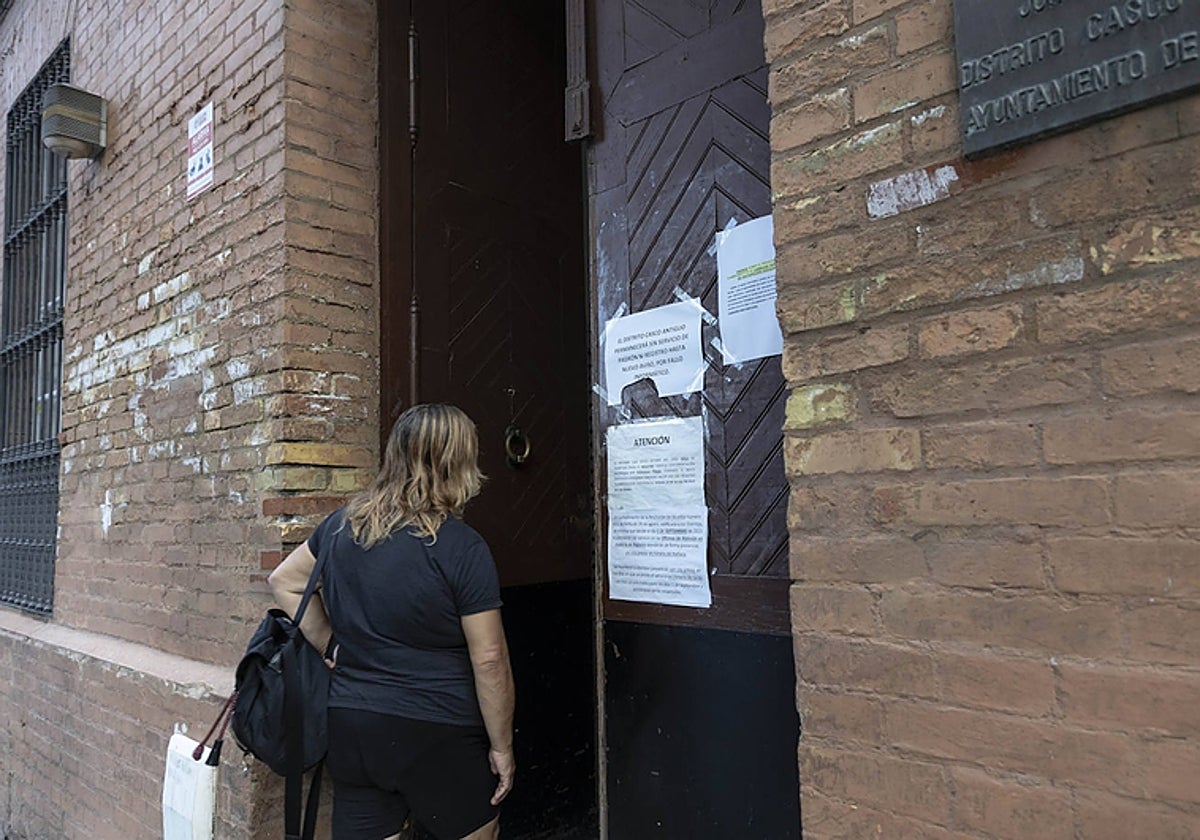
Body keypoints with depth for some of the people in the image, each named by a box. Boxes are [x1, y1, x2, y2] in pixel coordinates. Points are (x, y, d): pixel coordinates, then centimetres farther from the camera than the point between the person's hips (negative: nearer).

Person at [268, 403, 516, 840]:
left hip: (349, 725, 5)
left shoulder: (341, 524, 2)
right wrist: (502, 747, -4)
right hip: (437, 737, -5)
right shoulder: (462, 547, -17)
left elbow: (285, 581, 17)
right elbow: (489, 660, -15)